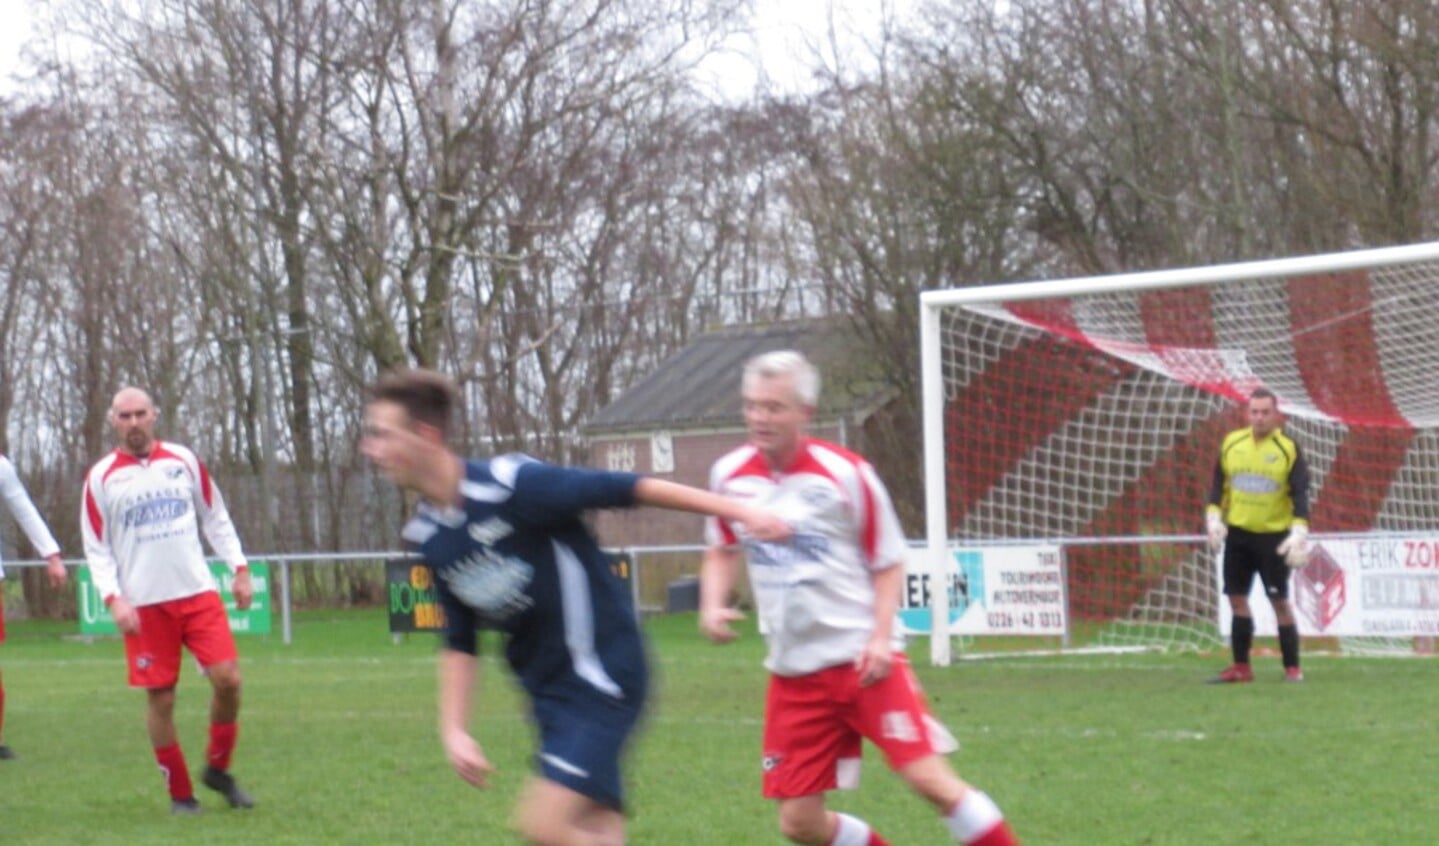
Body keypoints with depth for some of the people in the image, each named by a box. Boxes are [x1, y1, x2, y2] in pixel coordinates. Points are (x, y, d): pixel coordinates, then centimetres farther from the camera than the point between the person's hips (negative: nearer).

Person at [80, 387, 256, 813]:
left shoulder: (183, 460, 8)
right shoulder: (101, 477, 2)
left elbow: (216, 518, 15)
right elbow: (97, 548, 2)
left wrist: (239, 569, 9)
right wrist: (113, 598, -10)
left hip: (198, 593, 2)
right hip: (144, 603, -1)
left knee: (227, 678, -10)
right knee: (161, 697, 0)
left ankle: (218, 769, 12)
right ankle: (180, 793, 13)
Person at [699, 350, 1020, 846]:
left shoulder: (845, 473, -10)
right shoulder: (730, 475, 2)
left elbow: (888, 563, -1)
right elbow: (723, 551, 19)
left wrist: (881, 638, -15)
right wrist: (712, 606, 0)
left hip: (863, 660, -4)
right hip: (793, 673, 4)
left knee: (931, 779, -16)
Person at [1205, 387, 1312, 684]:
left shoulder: (1289, 449, -8)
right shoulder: (1231, 443, 3)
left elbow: (1300, 495, -10)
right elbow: (1218, 484, 12)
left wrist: (1299, 532, -20)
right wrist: (1214, 517, 1)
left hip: (1274, 536, -4)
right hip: (1237, 533, 4)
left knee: (1280, 601, -4)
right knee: (1237, 598, 6)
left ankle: (1292, 668, 4)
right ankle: (1241, 667, 15)